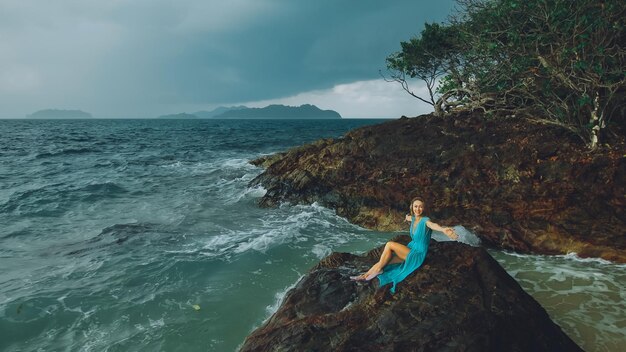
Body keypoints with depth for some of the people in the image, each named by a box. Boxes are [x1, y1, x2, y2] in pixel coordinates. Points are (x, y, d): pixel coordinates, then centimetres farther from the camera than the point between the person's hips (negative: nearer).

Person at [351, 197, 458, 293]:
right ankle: (364, 276, 7)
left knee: (389, 244, -19)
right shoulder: (413, 218, 1)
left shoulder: (425, 220, -22)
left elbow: (433, 225, -47)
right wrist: (407, 217, 48)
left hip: (418, 255, -7)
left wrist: (443, 229, -66)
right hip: (411, 251, 7)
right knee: (384, 261, -4)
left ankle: (378, 269, -4)